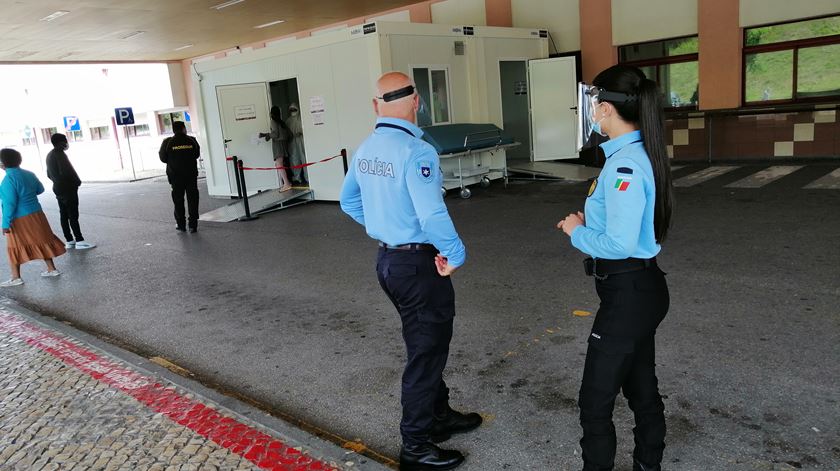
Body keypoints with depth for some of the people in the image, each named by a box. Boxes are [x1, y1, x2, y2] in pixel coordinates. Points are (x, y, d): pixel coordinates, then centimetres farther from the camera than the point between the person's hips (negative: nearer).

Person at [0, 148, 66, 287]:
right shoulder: (29, 174, 2)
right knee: (41, 241, 14)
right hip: (36, 214, 7)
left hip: (19, 219, -7)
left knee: (14, 247, 6)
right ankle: (52, 269, 20)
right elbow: (40, 189, 19)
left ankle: (16, 278, 11)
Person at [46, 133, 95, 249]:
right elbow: (67, 171, -23)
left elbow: (49, 174, 18)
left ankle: (69, 241, 13)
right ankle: (79, 241, -7)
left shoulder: (49, 155, 13)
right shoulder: (60, 154, -16)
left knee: (64, 215, 9)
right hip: (68, 188, -9)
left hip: (58, 188, 9)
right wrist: (77, 182, -9)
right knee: (73, 216, -8)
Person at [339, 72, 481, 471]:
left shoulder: (365, 149, 5)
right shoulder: (416, 152, -22)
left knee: (425, 344, 24)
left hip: (387, 259, 9)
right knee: (426, 353, 6)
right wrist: (455, 255, -15)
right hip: (418, 265, -9)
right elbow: (432, 215, -30)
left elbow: (349, 201, 16)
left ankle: (439, 416, 42)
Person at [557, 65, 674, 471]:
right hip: (642, 288, 10)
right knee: (641, 388, 25)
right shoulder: (640, 153, 7)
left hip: (628, 294, -10)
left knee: (595, 401, 4)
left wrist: (577, 232, -12)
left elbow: (620, 243, -28)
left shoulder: (625, 165, -24)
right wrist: (587, 222, 4)